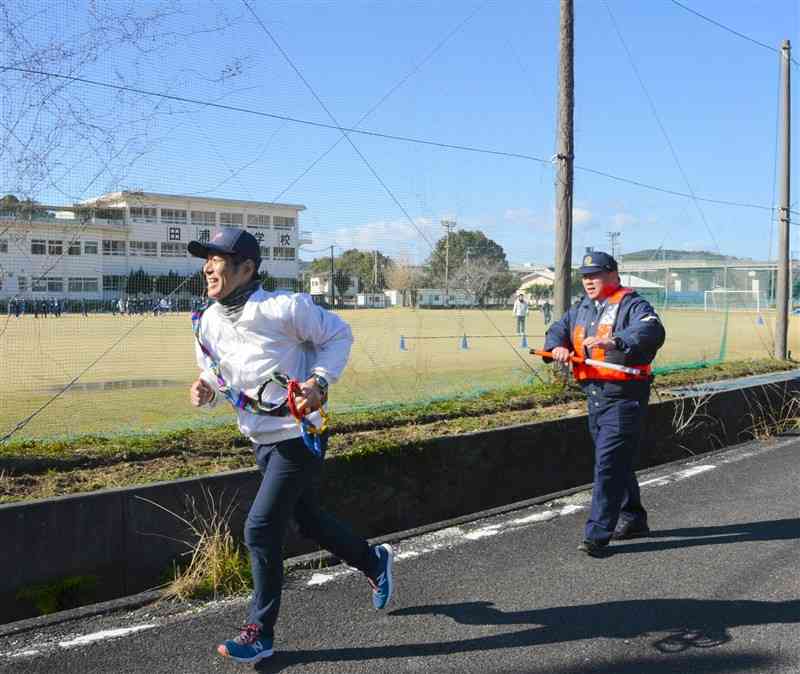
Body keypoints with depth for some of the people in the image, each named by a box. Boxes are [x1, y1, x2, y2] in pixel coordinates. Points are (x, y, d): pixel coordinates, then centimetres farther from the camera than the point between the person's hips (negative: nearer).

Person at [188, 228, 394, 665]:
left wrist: (319, 382, -19)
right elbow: (217, 377, 14)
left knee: (260, 529, -9)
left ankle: (260, 632, 8)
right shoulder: (207, 323, 1)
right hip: (262, 441, 8)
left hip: (300, 436, -7)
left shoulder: (284, 308, -19)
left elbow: (338, 335, -7)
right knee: (308, 520, 19)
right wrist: (206, 391, -9)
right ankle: (373, 561, 45)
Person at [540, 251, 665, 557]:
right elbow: (557, 330, 16)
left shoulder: (633, 306, -10)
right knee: (617, 463, 18)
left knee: (608, 463, -12)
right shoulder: (581, 308, 16)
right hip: (595, 395, 8)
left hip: (623, 397, -8)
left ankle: (597, 534, -9)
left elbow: (653, 331, -27)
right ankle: (633, 519, 34)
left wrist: (614, 340, -43)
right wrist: (558, 347, -8)